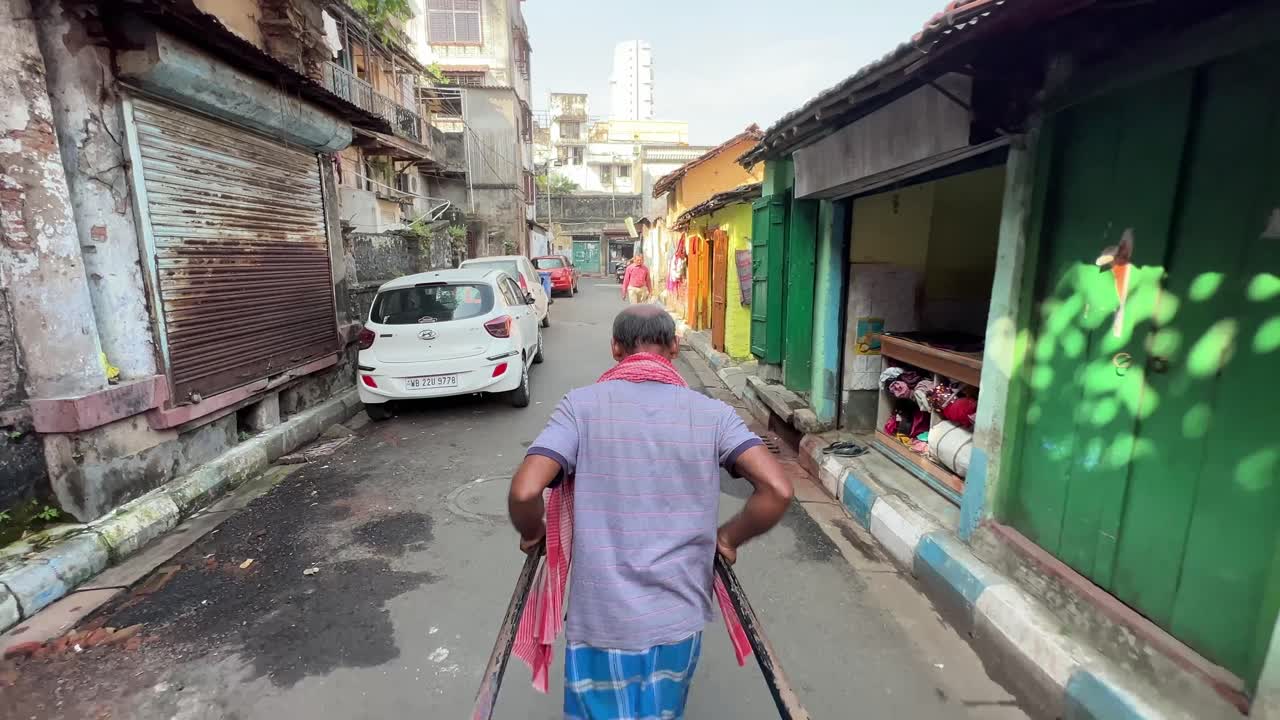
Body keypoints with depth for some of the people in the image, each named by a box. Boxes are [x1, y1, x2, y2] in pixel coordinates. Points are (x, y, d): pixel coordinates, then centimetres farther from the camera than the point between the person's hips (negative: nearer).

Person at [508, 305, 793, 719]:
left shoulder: (582, 405, -10)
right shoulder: (712, 413, -6)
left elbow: (524, 492, -19)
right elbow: (777, 490, -12)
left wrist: (532, 535, 3)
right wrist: (729, 538, 5)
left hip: (602, 620, -1)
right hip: (679, 618, 2)